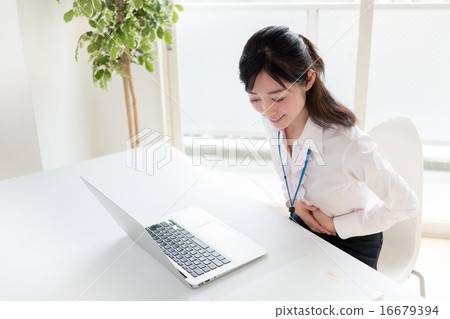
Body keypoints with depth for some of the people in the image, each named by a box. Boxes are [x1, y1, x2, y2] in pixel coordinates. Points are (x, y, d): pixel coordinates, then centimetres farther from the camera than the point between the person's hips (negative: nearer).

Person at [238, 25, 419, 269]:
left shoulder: (348, 144, -36)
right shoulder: (272, 118, -16)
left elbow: (406, 204, -20)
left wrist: (336, 225, -17)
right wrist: (295, 201, -10)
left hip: (351, 243, -4)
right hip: (302, 224, 5)